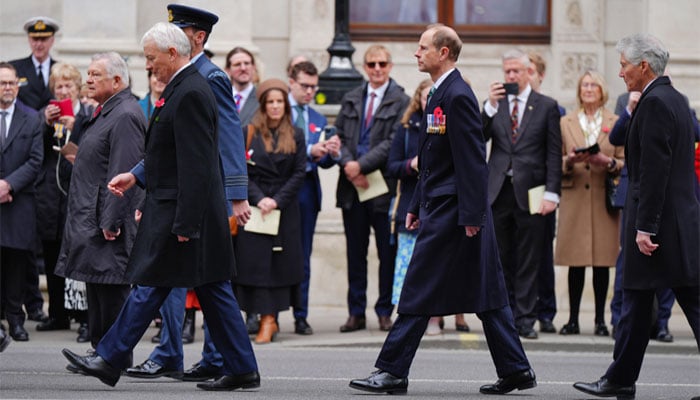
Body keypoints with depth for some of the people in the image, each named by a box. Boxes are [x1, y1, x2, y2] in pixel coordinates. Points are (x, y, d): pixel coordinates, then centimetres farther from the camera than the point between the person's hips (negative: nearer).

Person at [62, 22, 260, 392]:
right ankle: (241, 369, 11)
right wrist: (137, 177, 18)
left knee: (150, 286, -2)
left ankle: (110, 359, 5)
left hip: (180, 210, -10)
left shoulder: (190, 94, -18)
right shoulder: (186, 88, 14)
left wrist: (185, 223, -23)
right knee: (212, 291, 10)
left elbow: (195, 165, -22)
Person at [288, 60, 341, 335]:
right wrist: (308, 151, -19)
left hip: (306, 191, 5)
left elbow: (323, 162, 13)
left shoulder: (318, 120, 18)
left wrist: (332, 153, -9)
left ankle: (301, 316, 6)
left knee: (303, 258, 5)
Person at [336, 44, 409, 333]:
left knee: (387, 253, 1)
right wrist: (348, 165, -9)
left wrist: (362, 165, -16)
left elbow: (393, 142, -10)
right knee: (355, 253, 7)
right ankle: (356, 313, 12)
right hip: (352, 187, 4)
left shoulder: (401, 101, -2)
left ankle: (385, 312, 9)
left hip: (384, 187, -4)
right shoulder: (350, 100, 14)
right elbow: (340, 137, 10)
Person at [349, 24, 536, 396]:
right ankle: (515, 369, 11)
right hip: (439, 206, 10)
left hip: (451, 211, -10)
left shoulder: (457, 96, -15)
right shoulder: (440, 94, 17)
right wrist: (416, 206, 21)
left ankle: (393, 371, -1)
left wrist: (471, 215, -22)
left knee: (419, 291, -5)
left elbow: (473, 159, -19)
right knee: (485, 294, 9)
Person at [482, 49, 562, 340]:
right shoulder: (495, 104, 11)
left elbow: (554, 153, 1)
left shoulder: (546, 106, 4)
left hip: (530, 192, -2)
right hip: (499, 191, 2)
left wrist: (551, 193, -7)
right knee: (501, 260, 5)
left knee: (528, 262, 0)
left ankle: (525, 320, 5)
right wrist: (491, 106, -11)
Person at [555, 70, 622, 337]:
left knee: (602, 261, -1)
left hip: (604, 199, -1)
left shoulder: (615, 123, 10)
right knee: (575, 261, -1)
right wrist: (570, 160, -11)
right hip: (574, 199, 1)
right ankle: (573, 320, 4)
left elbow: (625, 162, 7)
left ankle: (600, 320, 4)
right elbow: (556, 163, 11)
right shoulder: (565, 123, 13)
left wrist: (608, 162, -13)